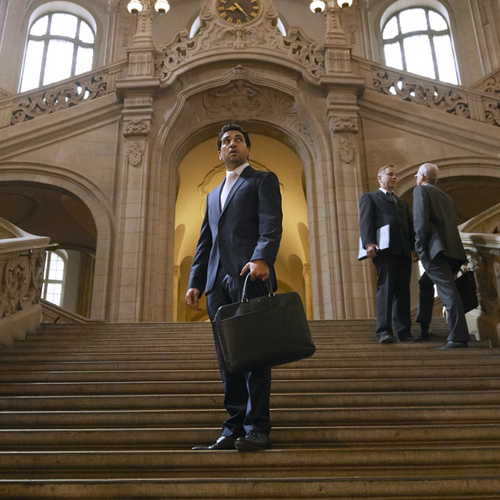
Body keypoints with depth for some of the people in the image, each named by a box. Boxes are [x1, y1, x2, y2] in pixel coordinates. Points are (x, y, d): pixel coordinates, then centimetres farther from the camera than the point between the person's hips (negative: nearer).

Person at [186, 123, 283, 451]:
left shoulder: (263, 180, 11)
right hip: (218, 282, 6)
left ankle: (258, 428, -4)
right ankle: (234, 429, 8)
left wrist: (262, 258, -24)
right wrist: (196, 283, 13)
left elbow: (271, 224, -6)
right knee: (228, 358, 4)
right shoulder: (213, 195, 30)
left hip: (249, 276, -6)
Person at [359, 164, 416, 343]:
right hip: (385, 250, -5)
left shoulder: (402, 203, 32)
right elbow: (365, 221, 0)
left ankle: (404, 332, 1)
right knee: (385, 289, -12)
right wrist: (369, 243, -17)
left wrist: (415, 246, 5)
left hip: (404, 251, 5)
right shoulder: (369, 197, 15)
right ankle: (384, 331, -15)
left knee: (403, 291, 1)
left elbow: (410, 227, 23)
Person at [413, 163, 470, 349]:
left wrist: (420, 248, -10)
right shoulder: (446, 197, 28)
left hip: (435, 249, -8)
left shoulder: (421, 190, 4)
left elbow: (421, 219, -10)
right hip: (452, 250, 8)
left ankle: (458, 337, -20)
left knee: (447, 290, -15)